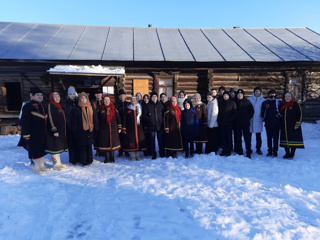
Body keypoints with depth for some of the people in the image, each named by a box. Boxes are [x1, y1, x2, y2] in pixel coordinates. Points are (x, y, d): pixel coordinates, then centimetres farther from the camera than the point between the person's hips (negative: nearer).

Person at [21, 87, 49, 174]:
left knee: (42, 149, 14)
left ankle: (42, 165, 27)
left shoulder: (43, 106, 15)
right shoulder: (28, 106, -10)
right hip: (34, 134, -7)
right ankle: (36, 167, 13)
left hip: (43, 133, 8)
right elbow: (25, 121, -14)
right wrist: (26, 133, -18)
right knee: (35, 150, 0)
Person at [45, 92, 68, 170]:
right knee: (55, 147, -2)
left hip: (61, 130, 9)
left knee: (59, 146, 14)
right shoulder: (50, 106, -9)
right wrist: (54, 130, -20)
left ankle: (59, 163, 24)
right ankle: (56, 164, 7)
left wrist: (63, 130, 18)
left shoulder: (59, 106, 15)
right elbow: (51, 119, -16)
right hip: (55, 131, -9)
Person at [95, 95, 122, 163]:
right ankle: (107, 158, 14)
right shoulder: (100, 109, 3)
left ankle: (112, 158, 18)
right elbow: (96, 119, 1)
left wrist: (119, 128, 5)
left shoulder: (114, 109, 7)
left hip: (113, 129, 1)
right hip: (103, 130, -1)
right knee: (105, 143, 1)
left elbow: (118, 118, 8)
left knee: (113, 143, 3)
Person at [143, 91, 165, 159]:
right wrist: (149, 119, -12)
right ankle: (153, 155, 15)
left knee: (161, 141, 6)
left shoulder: (160, 105, 6)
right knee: (152, 141, 5)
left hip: (160, 126, 1)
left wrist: (162, 121, -1)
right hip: (151, 126, -1)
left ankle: (162, 154, 20)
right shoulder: (148, 105, 2)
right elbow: (144, 115, 3)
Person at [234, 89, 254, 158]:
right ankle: (239, 151, 17)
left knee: (247, 137, -3)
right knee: (238, 138, 7)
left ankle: (248, 152, 2)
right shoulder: (235, 102, 7)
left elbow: (252, 111, 6)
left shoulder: (247, 102, 3)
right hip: (237, 123, 2)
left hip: (245, 123, -2)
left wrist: (248, 118, 0)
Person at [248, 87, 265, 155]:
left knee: (258, 135, 5)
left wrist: (263, 118, -1)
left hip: (258, 121, 0)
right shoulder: (249, 99, 3)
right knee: (249, 135, 6)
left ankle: (258, 149, 15)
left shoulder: (263, 100, 5)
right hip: (250, 120, 0)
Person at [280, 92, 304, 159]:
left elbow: (299, 114, -6)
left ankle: (292, 154, 7)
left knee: (293, 140, -2)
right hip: (285, 126, 5)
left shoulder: (295, 104, -3)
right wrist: (281, 125, 13)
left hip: (293, 126, -5)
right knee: (286, 139, 7)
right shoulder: (283, 105, 13)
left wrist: (297, 124, -12)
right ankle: (287, 153, 18)